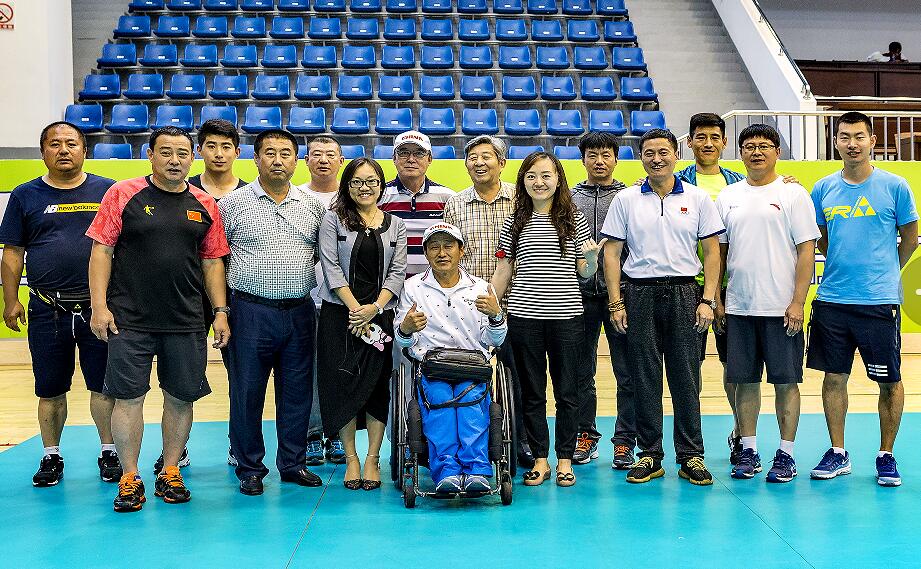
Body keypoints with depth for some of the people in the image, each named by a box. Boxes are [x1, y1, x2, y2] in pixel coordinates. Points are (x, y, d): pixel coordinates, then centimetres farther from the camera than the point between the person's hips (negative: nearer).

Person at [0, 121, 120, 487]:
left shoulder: (109, 192, 5)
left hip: (99, 307, -1)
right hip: (47, 310, 1)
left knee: (104, 386, 5)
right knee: (50, 390, 9)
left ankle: (109, 453, 18)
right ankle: (51, 457, 23)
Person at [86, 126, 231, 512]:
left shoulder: (204, 205, 8)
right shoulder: (123, 195, 0)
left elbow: (212, 262, 12)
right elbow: (102, 250, -1)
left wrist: (220, 312, 6)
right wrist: (99, 305, -8)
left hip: (187, 321, 3)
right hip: (129, 319, -2)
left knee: (180, 397, 7)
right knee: (128, 397, 0)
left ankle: (170, 473, 22)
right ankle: (130, 479, 12)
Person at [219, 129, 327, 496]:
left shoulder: (312, 207, 9)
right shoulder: (233, 204, 0)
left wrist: (302, 282, 5)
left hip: (300, 313, 3)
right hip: (251, 313, -3)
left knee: (297, 391, 9)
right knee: (247, 392, 3)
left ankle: (293, 463, 22)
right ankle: (250, 468, 15)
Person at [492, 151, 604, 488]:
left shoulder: (574, 220, 4)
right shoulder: (514, 223, 7)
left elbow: (585, 272, 5)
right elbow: (503, 273, 11)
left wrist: (592, 257, -16)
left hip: (566, 316, -1)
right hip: (524, 316, 1)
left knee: (567, 390, 4)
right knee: (532, 390, 7)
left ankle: (565, 459, 15)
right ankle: (540, 458, 18)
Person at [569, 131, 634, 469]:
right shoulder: (569, 198, 10)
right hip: (581, 293, 2)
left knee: (626, 372, 0)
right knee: (581, 371, 9)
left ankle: (625, 441, 8)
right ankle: (585, 435, 20)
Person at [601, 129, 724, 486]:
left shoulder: (697, 198, 5)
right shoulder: (625, 200, 5)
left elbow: (711, 251, 5)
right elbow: (611, 252, 4)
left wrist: (707, 300, -4)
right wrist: (616, 303, -3)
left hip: (684, 294, 0)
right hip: (640, 294, 0)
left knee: (686, 377, 2)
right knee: (644, 378, 4)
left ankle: (691, 456, 10)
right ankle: (649, 456, 13)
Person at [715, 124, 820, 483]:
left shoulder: (793, 194, -1)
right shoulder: (728, 197, 11)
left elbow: (806, 251, -5)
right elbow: (718, 251, 14)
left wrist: (797, 302, -12)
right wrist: (716, 299, 7)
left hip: (782, 308, -4)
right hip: (738, 306, 4)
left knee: (785, 381, 2)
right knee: (745, 381, 8)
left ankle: (786, 454, 11)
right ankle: (749, 451, 18)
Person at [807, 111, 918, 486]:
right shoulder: (823, 190, 6)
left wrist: (884, 272, 12)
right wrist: (843, 265, 12)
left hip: (880, 301, -3)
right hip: (831, 300, 3)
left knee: (889, 382, 4)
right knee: (834, 376, 8)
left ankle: (886, 456, 17)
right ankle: (837, 454, 20)